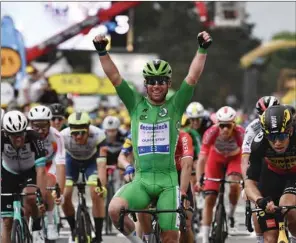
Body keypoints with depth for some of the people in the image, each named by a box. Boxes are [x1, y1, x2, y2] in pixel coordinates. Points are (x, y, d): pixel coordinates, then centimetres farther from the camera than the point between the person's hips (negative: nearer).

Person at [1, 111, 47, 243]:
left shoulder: (33, 138, -32)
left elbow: (40, 170, -35)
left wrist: (41, 196, -42)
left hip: (30, 172, -1)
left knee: (30, 197, -33)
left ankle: (37, 225, -4)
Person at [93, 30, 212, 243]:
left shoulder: (175, 106, 5)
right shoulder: (136, 104, 8)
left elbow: (193, 77, -6)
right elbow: (115, 77, 0)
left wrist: (202, 49, -17)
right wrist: (102, 52, -12)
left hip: (168, 179, 0)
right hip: (141, 179, 0)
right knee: (115, 209, -27)